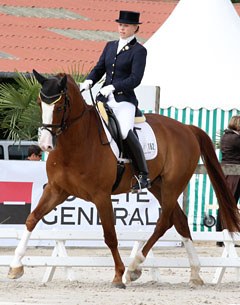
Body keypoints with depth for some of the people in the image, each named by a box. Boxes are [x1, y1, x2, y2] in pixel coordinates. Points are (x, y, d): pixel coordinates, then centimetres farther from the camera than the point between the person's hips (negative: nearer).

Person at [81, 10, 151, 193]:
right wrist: (89, 82, -4)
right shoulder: (110, 46, 17)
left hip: (124, 100, -7)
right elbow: (99, 69, 17)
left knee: (126, 132, -29)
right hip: (104, 98, 7)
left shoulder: (139, 51, -3)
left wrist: (112, 87, -23)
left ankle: (143, 176, -19)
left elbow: (135, 79, -12)